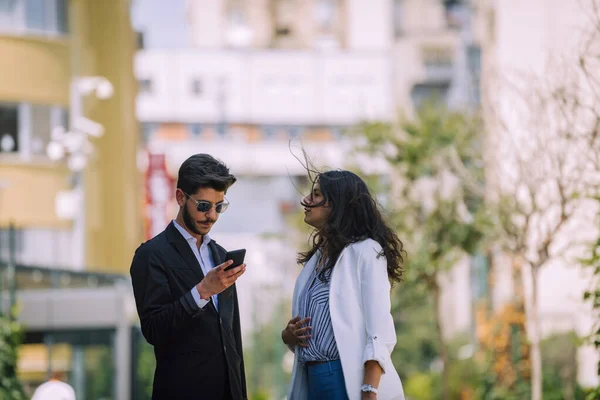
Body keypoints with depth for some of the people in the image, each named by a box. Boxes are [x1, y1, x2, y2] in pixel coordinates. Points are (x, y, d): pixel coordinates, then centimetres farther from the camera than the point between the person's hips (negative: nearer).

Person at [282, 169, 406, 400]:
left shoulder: (365, 251, -6)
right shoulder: (316, 258, 16)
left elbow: (380, 333, -13)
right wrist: (288, 335, 1)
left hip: (350, 380, -7)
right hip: (312, 379, 7)